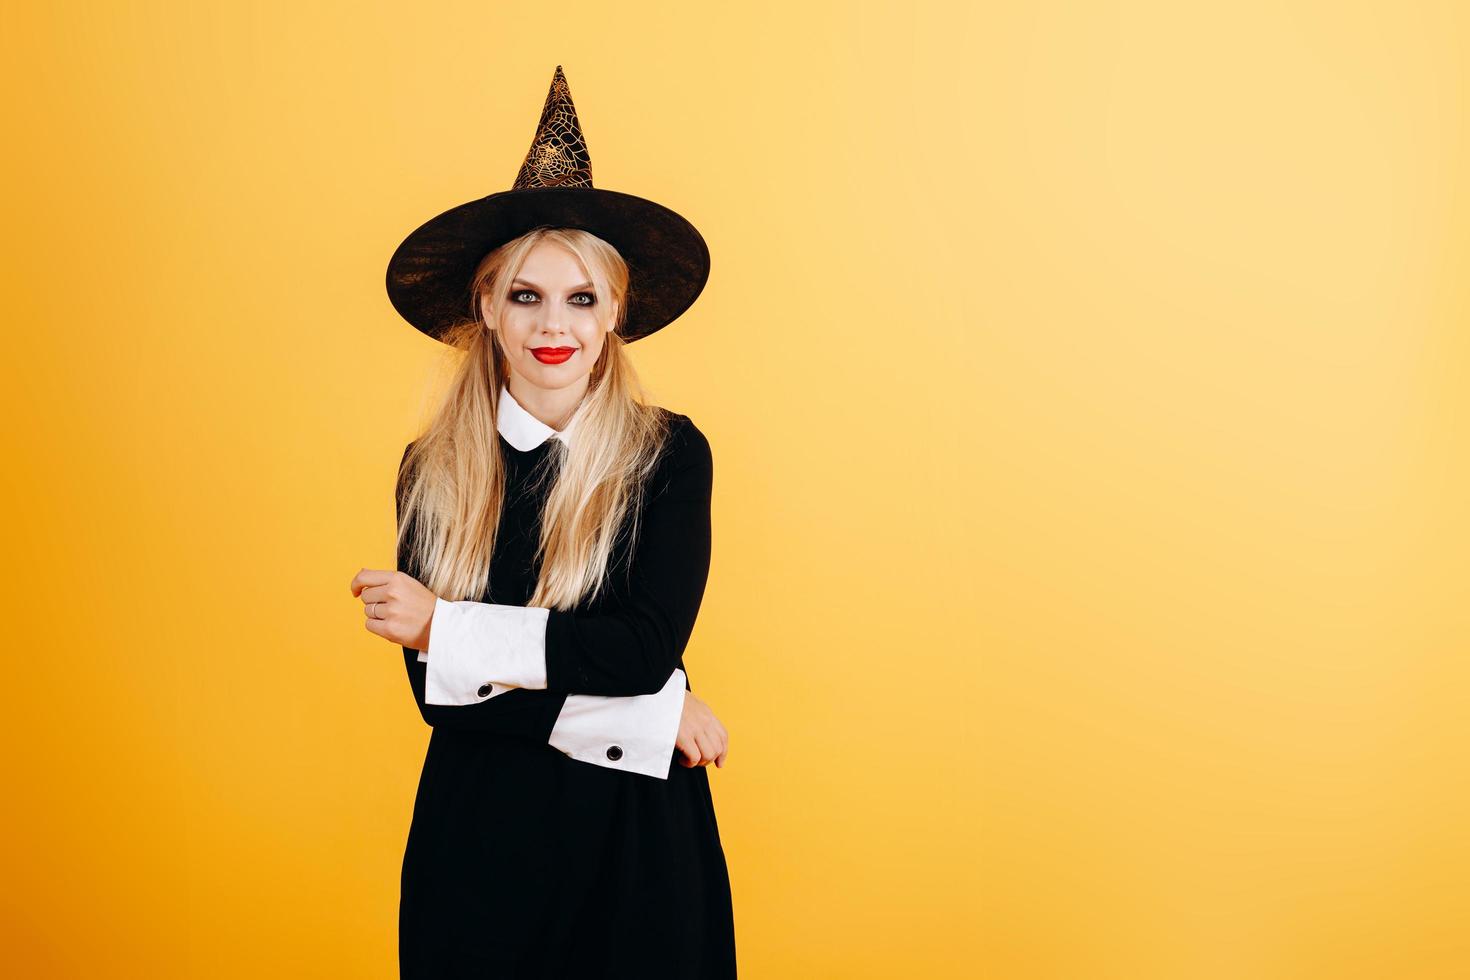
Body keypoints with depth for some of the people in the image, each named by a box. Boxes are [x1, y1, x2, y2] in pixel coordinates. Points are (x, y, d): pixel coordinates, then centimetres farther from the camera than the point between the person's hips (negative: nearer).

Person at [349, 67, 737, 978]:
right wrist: (647, 713, -15)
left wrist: (442, 626, -15)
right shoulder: (433, 470, -3)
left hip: (634, 834, -1)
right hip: (478, 833, 1)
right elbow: (437, 691, -9)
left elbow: (647, 645, -16)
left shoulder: (671, 454, -7)